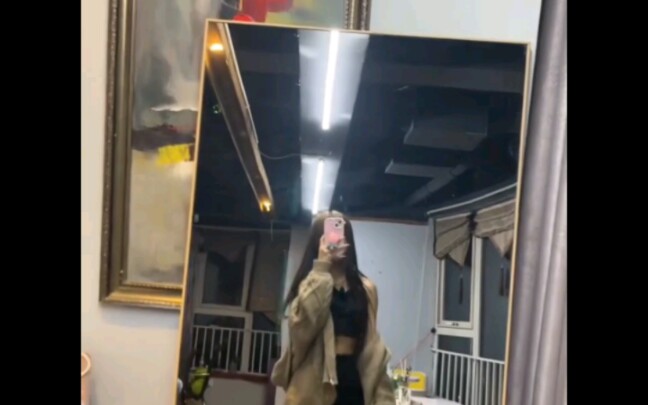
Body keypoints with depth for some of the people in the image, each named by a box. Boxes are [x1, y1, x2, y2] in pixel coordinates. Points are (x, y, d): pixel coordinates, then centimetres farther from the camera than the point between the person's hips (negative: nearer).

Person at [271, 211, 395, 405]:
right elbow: (302, 325, -19)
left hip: (352, 381, 3)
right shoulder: (309, 283, 2)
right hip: (315, 382, -3)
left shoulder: (365, 288, 11)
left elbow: (371, 346, 12)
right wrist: (321, 269, -15)